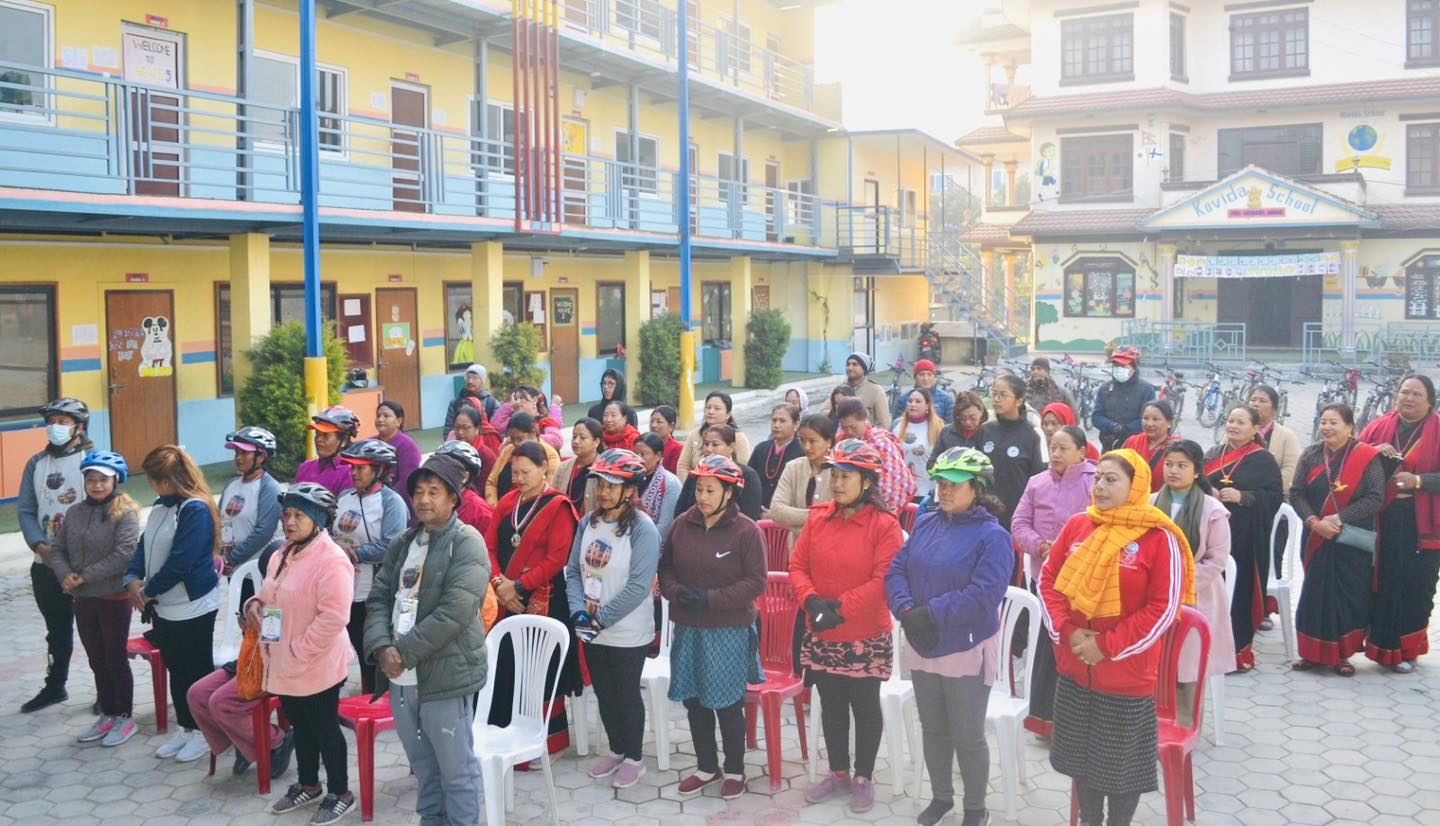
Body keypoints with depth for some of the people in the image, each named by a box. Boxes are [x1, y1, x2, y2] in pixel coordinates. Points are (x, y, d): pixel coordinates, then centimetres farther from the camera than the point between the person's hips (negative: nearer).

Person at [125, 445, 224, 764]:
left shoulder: (196, 510, -21)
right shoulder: (161, 506, 6)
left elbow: (180, 562, -23)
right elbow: (144, 546, 9)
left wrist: (149, 590, -14)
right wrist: (133, 578, -8)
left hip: (194, 607, -8)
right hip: (164, 606, 8)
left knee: (197, 670, 5)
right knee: (175, 669, 17)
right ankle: (185, 728, 30)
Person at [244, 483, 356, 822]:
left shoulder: (331, 560, -21)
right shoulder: (281, 556, 7)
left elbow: (333, 617, -26)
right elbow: (271, 597, 22)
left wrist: (299, 652, -22)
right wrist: (256, 603, -1)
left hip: (317, 667, -8)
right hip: (284, 664, 8)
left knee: (325, 730, 6)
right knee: (301, 728, 22)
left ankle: (340, 793, 22)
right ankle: (308, 786, 38)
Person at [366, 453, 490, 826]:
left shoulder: (467, 543, -10)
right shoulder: (402, 543, 13)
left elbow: (454, 612, -19)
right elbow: (378, 598, 9)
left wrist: (404, 651, -15)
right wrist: (382, 648, -8)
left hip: (445, 675, -7)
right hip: (401, 677, 7)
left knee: (456, 769, 4)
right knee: (423, 766, 20)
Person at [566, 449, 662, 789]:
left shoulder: (643, 529, -17)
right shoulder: (588, 522, 1)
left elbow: (639, 586, -21)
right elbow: (573, 570, 3)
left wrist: (601, 619, -20)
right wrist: (579, 611, -12)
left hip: (627, 633, -6)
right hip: (592, 631, 6)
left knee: (627, 694, 9)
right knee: (604, 693, 18)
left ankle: (634, 758, 27)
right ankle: (616, 750, 37)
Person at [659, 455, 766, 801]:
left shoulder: (746, 531, -10)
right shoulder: (682, 524, 2)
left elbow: (756, 582, -12)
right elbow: (665, 568, 10)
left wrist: (711, 599, -19)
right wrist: (677, 592, -11)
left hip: (730, 630, -4)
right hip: (687, 628, 5)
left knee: (727, 703, 4)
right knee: (694, 700, 13)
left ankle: (735, 770, 23)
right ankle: (707, 766, 31)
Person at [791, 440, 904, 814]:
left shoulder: (885, 525, -13)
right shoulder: (817, 518, 2)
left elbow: (883, 580, -19)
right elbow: (798, 566, 2)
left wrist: (841, 609, -22)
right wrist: (812, 601, -15)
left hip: (866, 638, -5)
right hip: (820, 636, 5)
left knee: (865, 707, 10)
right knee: (831, 707, 16)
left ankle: (864, 777, 25)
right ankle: (838, 773, 32)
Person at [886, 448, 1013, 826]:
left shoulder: (992, 536, -15)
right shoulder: (925, 523, 4)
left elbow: (983, 596, -25)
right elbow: (897, 570, 1)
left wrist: (931, 614, -25)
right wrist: (906, 610, -17)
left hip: (967, 650, -6)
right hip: (921, 646, 6)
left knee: (967, 735, 6)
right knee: (932, 729, 18)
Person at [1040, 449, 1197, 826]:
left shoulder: (1159, 537, -12)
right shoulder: (1077, 526, 3)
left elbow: (1164, 607, -14)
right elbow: (1049, 580, 7)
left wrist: (1108, 646, -16)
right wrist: (1066, 631, -9)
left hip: (1127, 675, -5)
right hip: (1075, 668, 5)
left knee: (1123, 765, 9)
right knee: (1082, 757, 18)